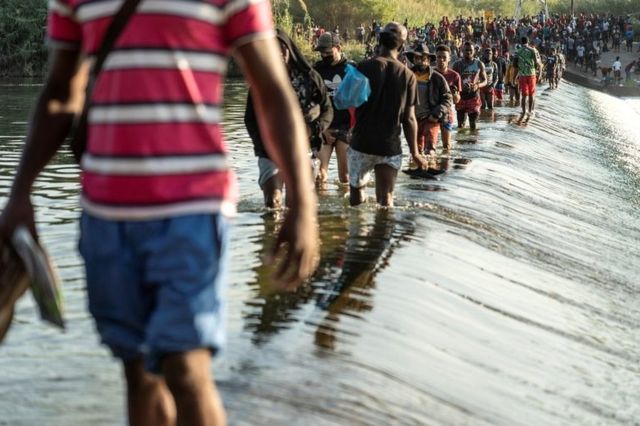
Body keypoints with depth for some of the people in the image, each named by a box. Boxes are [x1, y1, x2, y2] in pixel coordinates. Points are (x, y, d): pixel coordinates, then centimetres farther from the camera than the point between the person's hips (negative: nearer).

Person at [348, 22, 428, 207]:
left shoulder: (365, 67, -7)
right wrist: (414, 152, 7)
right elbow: (409, 118, -1)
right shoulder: (408, 75, -1)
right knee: (385, 197, 2)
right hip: (390, 147, 1)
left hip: (362, 143, -1)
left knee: (356, 187, 17)